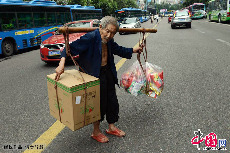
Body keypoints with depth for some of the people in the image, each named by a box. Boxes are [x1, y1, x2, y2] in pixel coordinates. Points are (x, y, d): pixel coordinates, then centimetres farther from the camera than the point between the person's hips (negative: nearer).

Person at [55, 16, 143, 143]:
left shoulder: (109, 41, 1)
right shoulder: (91, 37, -22)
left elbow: (118, 50, 20)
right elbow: (71, 48, -25)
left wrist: (133, 50, 18)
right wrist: (62, 64, -37)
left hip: (108, 72, 8)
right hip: (94, 75, -7)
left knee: (112, 100, 15)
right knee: (99, 102, 3)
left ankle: (111, 127, 37)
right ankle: (96, 132, 27)